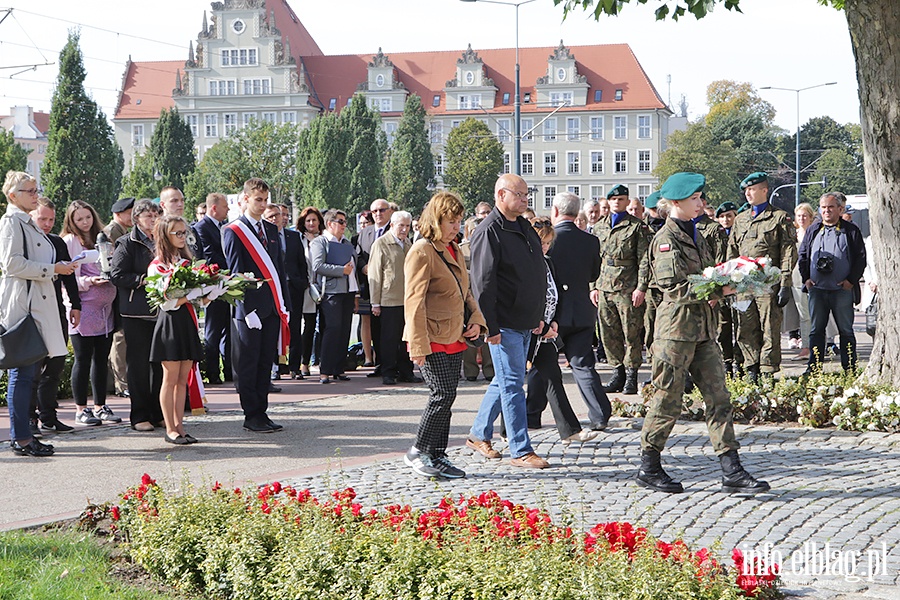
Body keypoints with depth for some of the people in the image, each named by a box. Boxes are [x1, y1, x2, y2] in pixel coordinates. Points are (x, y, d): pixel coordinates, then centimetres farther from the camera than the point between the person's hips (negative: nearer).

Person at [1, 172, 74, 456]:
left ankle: (23, 435, 14)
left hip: (36, 304, 10)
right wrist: (52, 269, -13)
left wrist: (59, 268, 13)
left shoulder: (27, 223, 21)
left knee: (29, 371, 10)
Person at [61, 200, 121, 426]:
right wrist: (89, 282, -21)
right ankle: (81, 409, 5)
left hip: (106, 308, 6)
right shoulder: (70, 242, -4)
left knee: (102, 359, 9)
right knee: (83, 359, -3)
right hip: (83, 309, -6)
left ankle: (100, 406, 15)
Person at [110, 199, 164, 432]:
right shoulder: (127, 244, -2)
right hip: (136, 313, -5)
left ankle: (158, 413, 14)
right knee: (138, 364, -2)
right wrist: (143, 280, -18)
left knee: (160, 363, 7)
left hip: (161, 310, 6)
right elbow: (117, 276, -10)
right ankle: (139, 416, 3)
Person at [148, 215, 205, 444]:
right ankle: (170, 430, 2)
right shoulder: (157, 266, -6)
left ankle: (179, 426, 10)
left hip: (188, 322, 6)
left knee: (182, 380, 7)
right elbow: (167, 303, -14)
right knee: (170, 379, -2)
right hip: (170, 323, -6)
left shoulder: (187, 262, 15)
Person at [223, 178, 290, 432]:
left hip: (272, 307, 6)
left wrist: (284, 304, 9)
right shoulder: (233, 232, -6)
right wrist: (248, 310, -15)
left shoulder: (271, 229, 15)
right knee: (248, 365, 1)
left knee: (265, 363, 9)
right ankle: (251, 416, 6)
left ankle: (261, 413, 15)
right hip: (250, 310, -6)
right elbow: (236, 274, -10)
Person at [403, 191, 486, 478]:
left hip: (454, 339, 8)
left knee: (446, 396, 9)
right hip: (433, 339, -8)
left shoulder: (454, 250, 16)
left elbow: (465, 292, 26)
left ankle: (438, 456, 15)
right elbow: (414, 301, -16)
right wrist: (419, 344, -20)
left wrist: (476, 320, 8)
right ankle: (418, 452, 0)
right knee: (443, 394, -12)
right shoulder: (422, 252, -12)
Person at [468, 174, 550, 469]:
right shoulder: (489, 232, -14)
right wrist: (490, 326, -20)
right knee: (512, 384, -4)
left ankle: (479, 434, 27)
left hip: (526, 322, 9)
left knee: (505, 381, 15)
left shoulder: (525, 228, 14)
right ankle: (520, 450, 0)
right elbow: (483, 282, -18)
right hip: (505, 323, -9)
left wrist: (539, 315, 21)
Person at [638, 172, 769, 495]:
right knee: (668, 398, 0)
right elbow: (675, 287, -18)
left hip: (703, 328, 8)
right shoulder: (666, 239, -10)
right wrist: (718, 290, -19)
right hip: (677, 326, -8)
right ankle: (649, 467, 12)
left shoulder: (695, 235, 17)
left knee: (718, 397, 3)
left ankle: (731, 470, 2)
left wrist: (718, 290, 2)